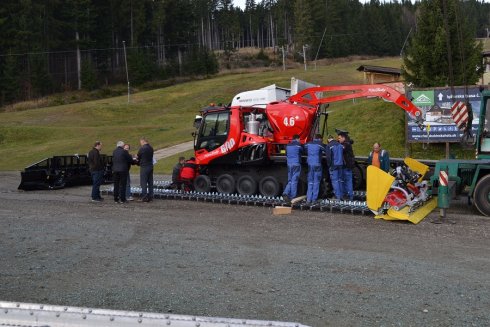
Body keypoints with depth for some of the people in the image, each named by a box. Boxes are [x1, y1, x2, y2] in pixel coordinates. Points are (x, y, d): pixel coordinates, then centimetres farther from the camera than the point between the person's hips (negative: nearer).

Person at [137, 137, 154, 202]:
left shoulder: (142, 148, -14)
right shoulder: (151, 148, 9)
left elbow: (138, 157, -5)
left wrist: (138, 162, 17)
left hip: (144, 167, -7)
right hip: (150, 166, 7)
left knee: (143, 182, -3)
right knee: (150, 182, 10)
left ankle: (144, 197, -3)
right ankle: (150, 196, 14)